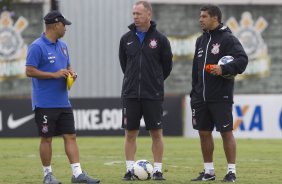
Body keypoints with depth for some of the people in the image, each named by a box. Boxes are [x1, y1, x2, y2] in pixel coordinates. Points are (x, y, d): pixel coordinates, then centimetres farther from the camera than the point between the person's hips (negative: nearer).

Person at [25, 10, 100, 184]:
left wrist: (71, 73, 1)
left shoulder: (63, 46, 13)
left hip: (63, 102, 7)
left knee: (71, 136, 2)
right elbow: (30, 71, -16)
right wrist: (55, 74, -20)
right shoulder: (37, 47, -12)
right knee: (47, 138, 2)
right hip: (45, 103, -7)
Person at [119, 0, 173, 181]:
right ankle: (130, 169, 9)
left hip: (153, 94, -2)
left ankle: (158, 170, 8)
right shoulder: (126, 39, 3)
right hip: (130, 94, 2)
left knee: (156, 133, 1)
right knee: (130, 133, 3)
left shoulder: (160, 39, -4)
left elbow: (167, 65, 6)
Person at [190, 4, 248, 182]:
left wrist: (223, 69, -29)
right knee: (204, 132, 8)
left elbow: (242, 60, -17)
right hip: (201, 97, 7)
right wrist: (194, 92, 16)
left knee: (226, 132, -4)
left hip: (221, 96, -7)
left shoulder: (228, 39, -7)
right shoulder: (201, 40, 16)